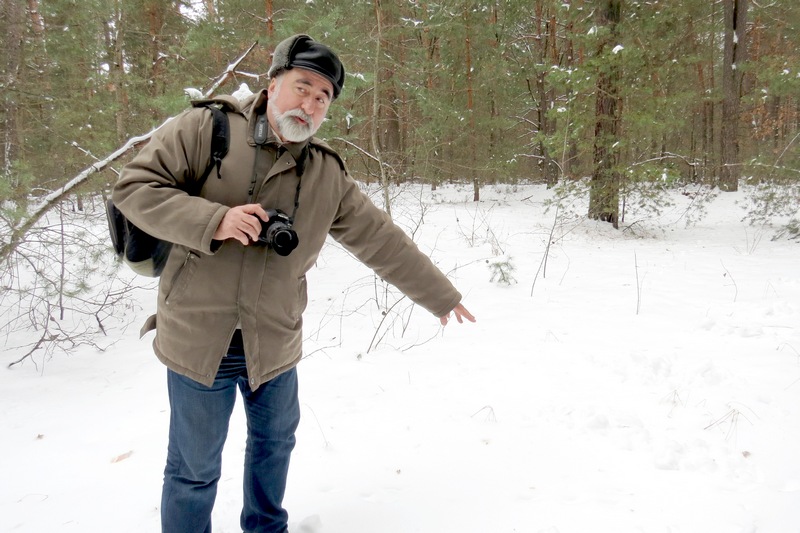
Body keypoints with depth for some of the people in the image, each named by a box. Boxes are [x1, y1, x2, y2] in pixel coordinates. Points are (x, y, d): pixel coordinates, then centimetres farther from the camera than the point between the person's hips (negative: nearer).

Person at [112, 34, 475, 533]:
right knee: (195, 468, 10)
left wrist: (441, 295, 8)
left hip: (274, 345, 4)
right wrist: (213, 220, -25)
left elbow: (383, 241, 4)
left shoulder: (329, 177, -1)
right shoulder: (206, 128, -9)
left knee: (275, 444, 24)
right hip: (199, 339, -4)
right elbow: (135, 186, -11)